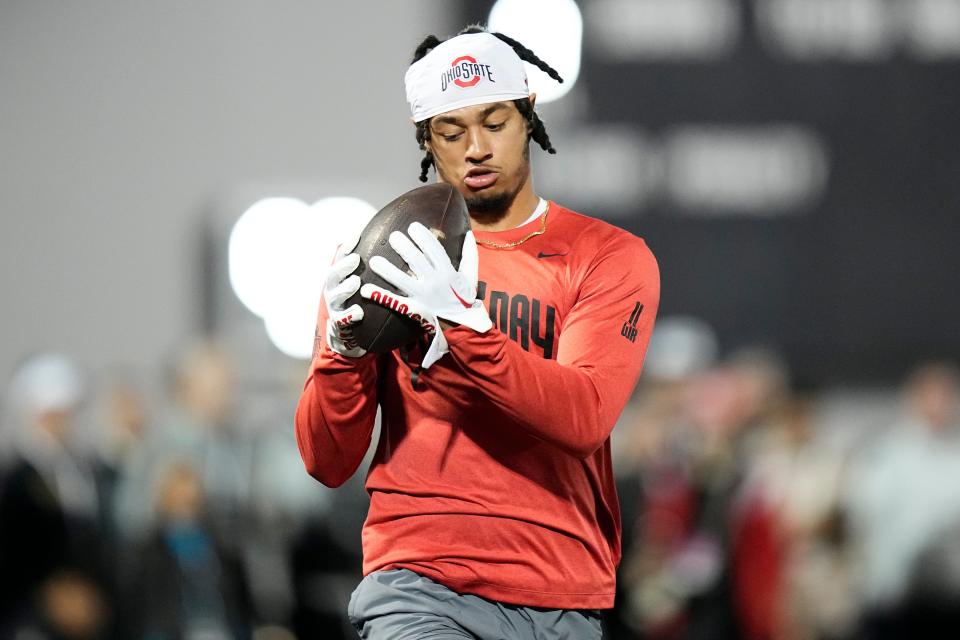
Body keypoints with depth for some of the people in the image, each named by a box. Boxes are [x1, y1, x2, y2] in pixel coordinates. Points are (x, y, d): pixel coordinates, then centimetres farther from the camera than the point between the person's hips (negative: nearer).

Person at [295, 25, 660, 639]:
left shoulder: (610, 259, 6)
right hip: (421, 586, -1)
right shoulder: (378, 257, 9)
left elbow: (584, 419, -12)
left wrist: (465, 328, -24)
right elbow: (327, 463, 5)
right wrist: (344, 349, -14)